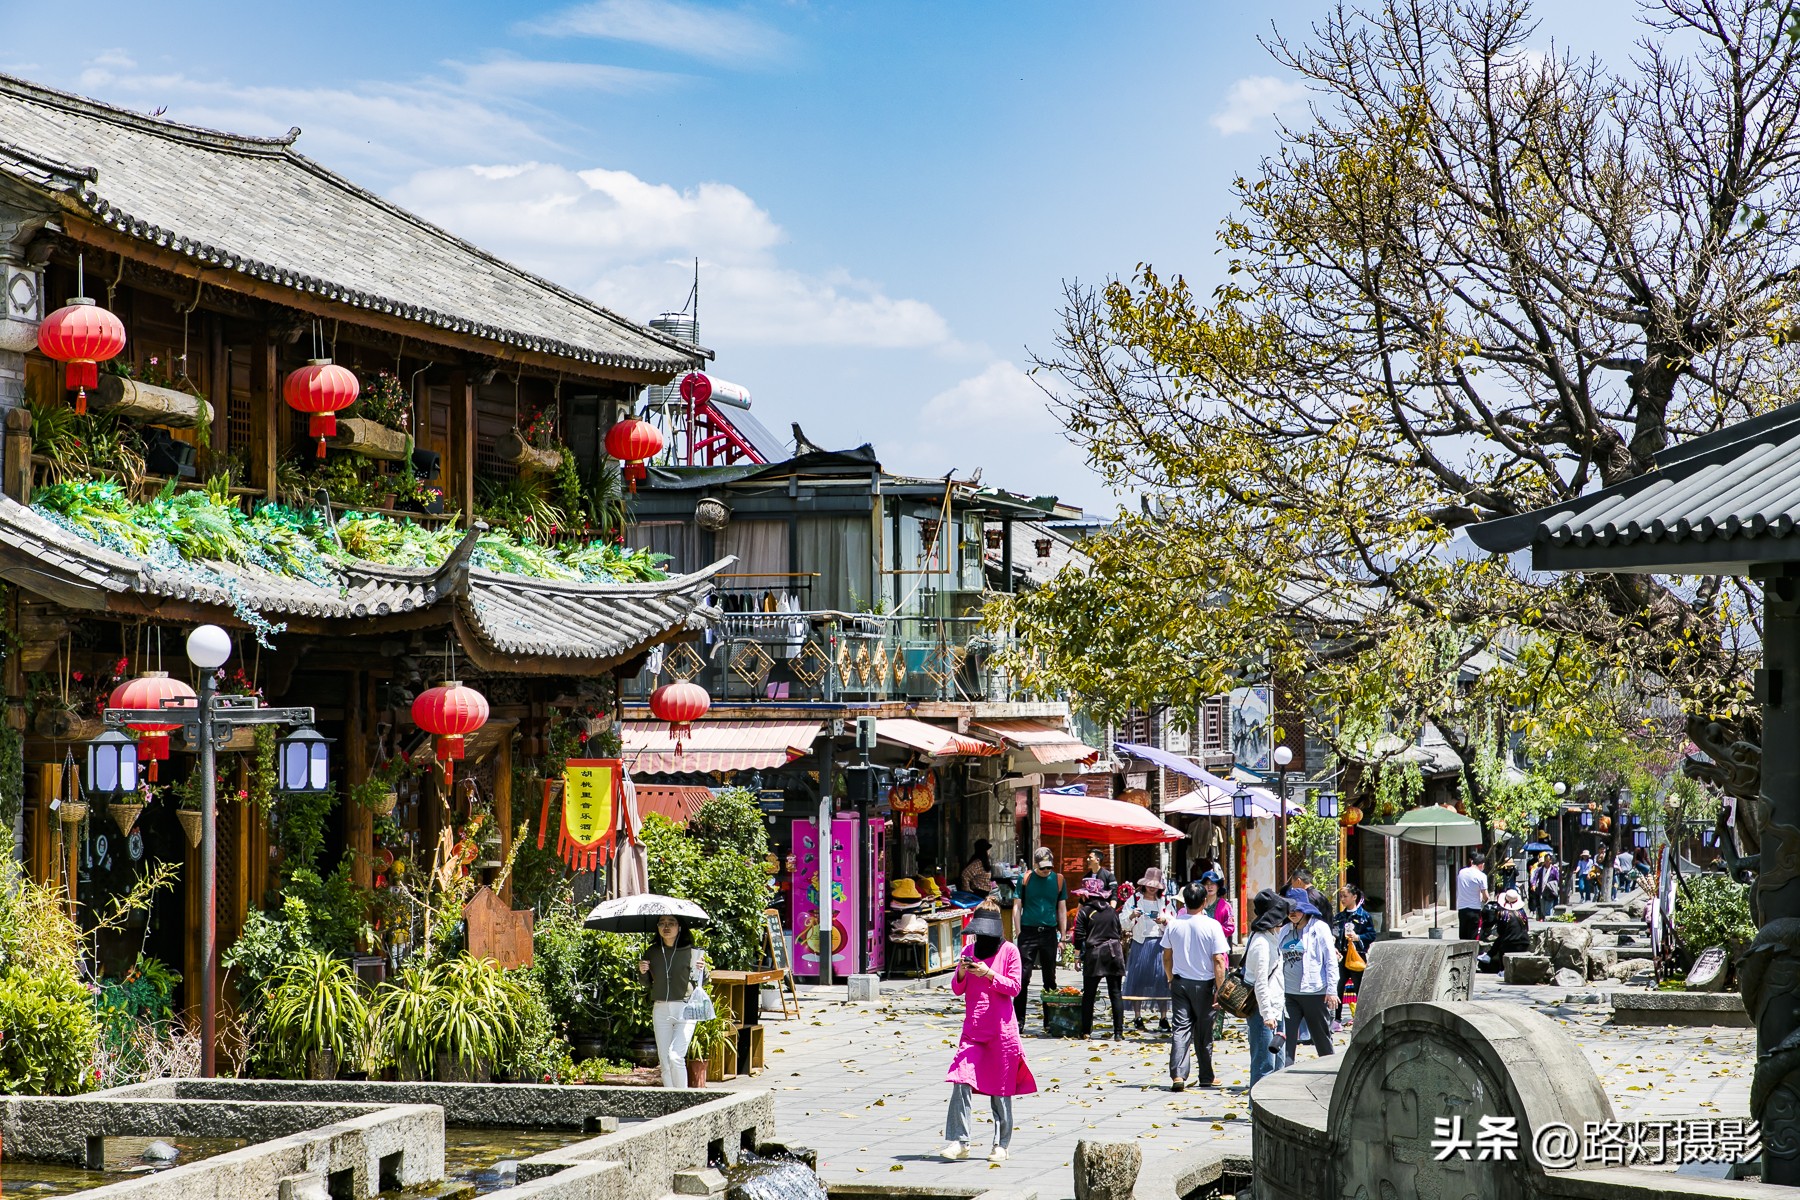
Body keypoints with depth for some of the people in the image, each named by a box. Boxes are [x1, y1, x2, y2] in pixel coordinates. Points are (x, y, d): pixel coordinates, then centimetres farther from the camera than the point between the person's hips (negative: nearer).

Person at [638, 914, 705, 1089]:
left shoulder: (691, 951, -3)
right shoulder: (652, 953, 7)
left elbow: (702, 983, 3)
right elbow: (647, 985, 16)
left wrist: (702, 970, -17)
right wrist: (642, 972, -4)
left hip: (685, 1009, -4)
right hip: (660, 1009, 4)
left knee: (676, 1056, -17)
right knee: (664, 1060, 4)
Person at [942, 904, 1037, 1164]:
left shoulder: (1009, 950, 1)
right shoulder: (969, 950, 12)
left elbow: (1015, 987, -5)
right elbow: (957, 989, 11)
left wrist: (988, 974, -16)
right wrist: (961, 973, -9)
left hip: (1001, 1029, -3)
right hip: (972, 1028, 3)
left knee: (1000, 1088, 3)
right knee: (961, 1081, -12)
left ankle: (1001, 1145, 13)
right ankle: (958, 1142, -11)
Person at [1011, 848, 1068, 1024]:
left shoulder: (1058, 879, 5)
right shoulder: (1025, 879, 0)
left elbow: (1062, 910, 10)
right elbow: (1017, 907, 1)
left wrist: (1062, 937, 6)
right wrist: (1019, 935, -5)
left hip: (1049, 934, 2)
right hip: (1028, 932, -2)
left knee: (1050, 977, 8)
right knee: (1023, 977, -6)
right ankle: (1019, 1019, -1)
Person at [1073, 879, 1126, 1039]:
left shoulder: (1084, 912, -2)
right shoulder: (1112, 911, 10)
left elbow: (1079, 936, -6)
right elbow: (1120, 932, 14)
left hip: (1094, 954, -3)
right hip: (1114, 953, 3)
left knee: (1089, 994, 6)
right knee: (1115, 993, 4)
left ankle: (1086, 1031, 6)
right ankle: (1118, 1032, -2)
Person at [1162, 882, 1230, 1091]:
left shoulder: (1174, 926, -1)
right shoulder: (1212, 926, -12)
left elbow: (1166, 957, 9)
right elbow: (1218, 960, -13)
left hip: (1180, 983, 2)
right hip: (1204, 984, -2)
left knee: (1181, 1029, 0)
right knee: (1204, 1033, 10)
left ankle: (1177, 1076, -15)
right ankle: (1206, 1078, 21)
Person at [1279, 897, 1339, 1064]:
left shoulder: (1319, 928, -3)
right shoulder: (1285, 931, 11)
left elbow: (1331, 961, -4)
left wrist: (1331, 990, -9)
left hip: (1314, 992, -4)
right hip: (1288, 993, 4)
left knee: (1322, 1038, 9)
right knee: (1286, 1038, -3)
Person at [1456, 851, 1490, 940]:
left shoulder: (1461, 872, 6)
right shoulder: (1481, 876, -10)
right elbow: (1486, 897, -9)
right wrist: (1483, 901, 12)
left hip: (1461, 909, 5)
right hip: (1474, 910, -5)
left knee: (1463, 937, 12)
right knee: (1474, 939, 0)